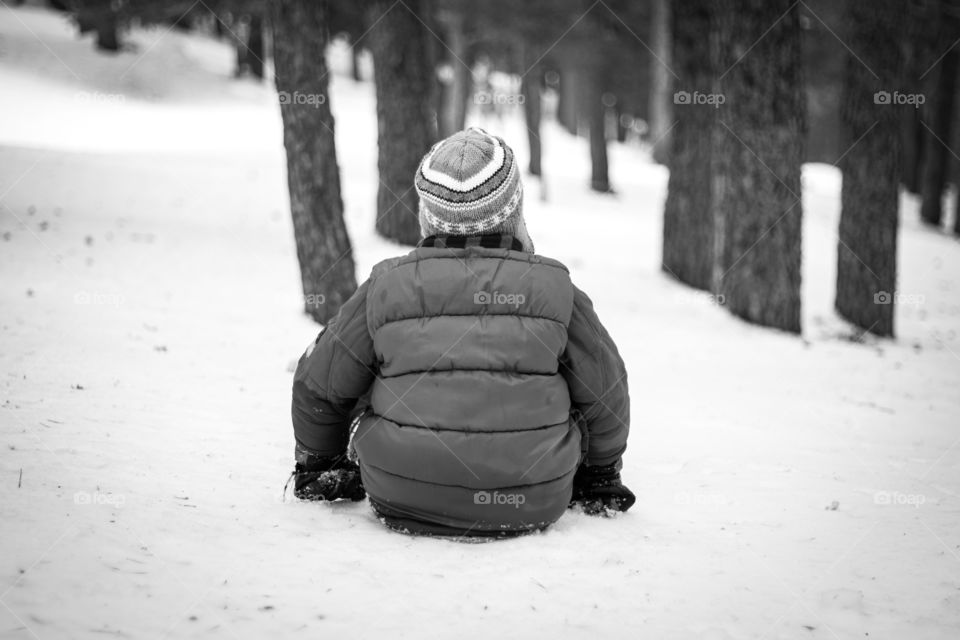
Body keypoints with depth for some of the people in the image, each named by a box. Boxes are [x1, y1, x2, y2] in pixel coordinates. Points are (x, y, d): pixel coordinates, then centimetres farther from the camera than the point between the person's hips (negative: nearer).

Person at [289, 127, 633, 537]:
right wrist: (601, 480, 27)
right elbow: (605, 396, 8)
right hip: (534, 504, 0)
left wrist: (316, 468, 25)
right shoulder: (553, 290, -6)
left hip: (405, 502, 0)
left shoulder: (385, 287, -6)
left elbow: (317, 387, 5)